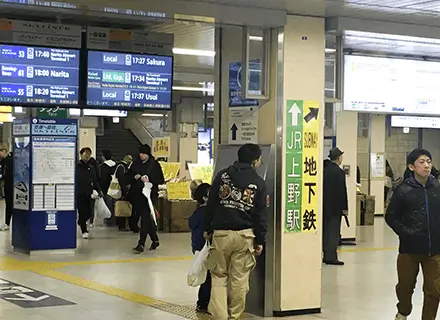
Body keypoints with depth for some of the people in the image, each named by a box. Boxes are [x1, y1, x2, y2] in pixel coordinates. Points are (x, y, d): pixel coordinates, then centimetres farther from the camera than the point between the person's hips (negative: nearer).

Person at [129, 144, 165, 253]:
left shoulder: (154, 165, -5)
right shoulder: (135, 164, 9)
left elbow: (160, 180, -5)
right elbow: (129, 176, 16)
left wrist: (149, 180, -20)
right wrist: (135, 177, -6)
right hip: (137, 194, 5)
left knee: (145, 218, -10)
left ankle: (141, 244, -10)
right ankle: (155, 239, 27)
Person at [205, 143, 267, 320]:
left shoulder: (223, 175, 3)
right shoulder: (258, 183, 0)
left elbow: (211, 204, 5)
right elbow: (260, 215, 0)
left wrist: (209, 229, 13)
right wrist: (260, 240, 7)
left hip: (221, 233, 1)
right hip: (244, 235, -1)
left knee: (219, 276, 8)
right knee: (239, 279, 7)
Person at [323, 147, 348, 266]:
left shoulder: (324, 170, 8)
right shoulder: (339, 172, -14)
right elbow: (342, 191, -15)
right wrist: (345, 207, -9)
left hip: (325, 206, 7)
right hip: (335, 207, -7)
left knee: (326, 231, 12)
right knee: (334, 232, -4)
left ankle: (327, 255, 17)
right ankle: (331, 257, -4)